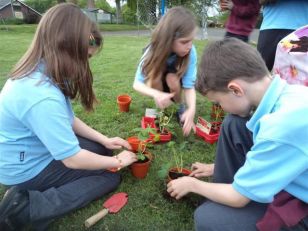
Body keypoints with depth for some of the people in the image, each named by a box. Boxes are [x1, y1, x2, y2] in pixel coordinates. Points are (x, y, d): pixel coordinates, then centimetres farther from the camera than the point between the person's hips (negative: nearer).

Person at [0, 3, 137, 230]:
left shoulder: (40, 72, -5)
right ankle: (25, 208, -10)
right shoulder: (42, 96, -36)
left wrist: (104, 140, -1)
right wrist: (117, 161, -14)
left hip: (35, 150, 9)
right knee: (110, 176, -5)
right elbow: (73, 159, -29)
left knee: (103, 150, 11)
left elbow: (68, 120, 5)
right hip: (27, 169, -9)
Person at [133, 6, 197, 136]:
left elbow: (189, 86, -32)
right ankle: (162, 109, -8)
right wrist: (156, 94, -52)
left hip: (176, 79, 0)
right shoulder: (154, 51, -34)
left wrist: (192, 109, -51)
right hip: (157, 82, 0)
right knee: (153, 77, -34)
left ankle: (180, 106, -5)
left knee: (172, 79, -34)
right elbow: (137, 83, -32)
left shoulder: (190, 52, -33)